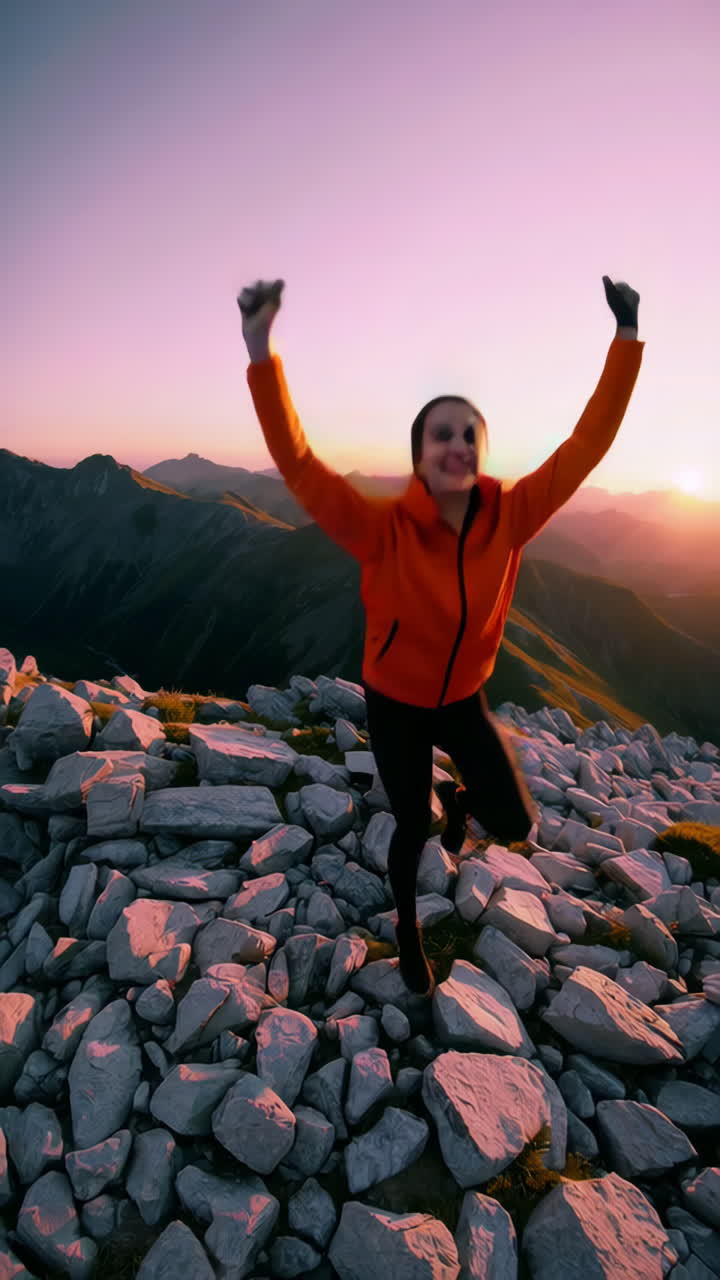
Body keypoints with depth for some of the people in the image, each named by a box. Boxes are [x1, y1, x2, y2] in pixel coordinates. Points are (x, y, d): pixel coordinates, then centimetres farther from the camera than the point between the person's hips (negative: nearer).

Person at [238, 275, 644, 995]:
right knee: (411, 830, 12)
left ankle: (459, 800, 38)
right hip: (394, 702, -2)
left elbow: (588, 442, -14)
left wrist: (627, 336, -13)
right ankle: (408, 931, 46)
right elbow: (298, 464, -34)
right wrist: (261, 351, -42)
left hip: (463, 698, 3)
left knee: (516, 825, -1)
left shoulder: (509, 517, -19)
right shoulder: (385, 529, -28)